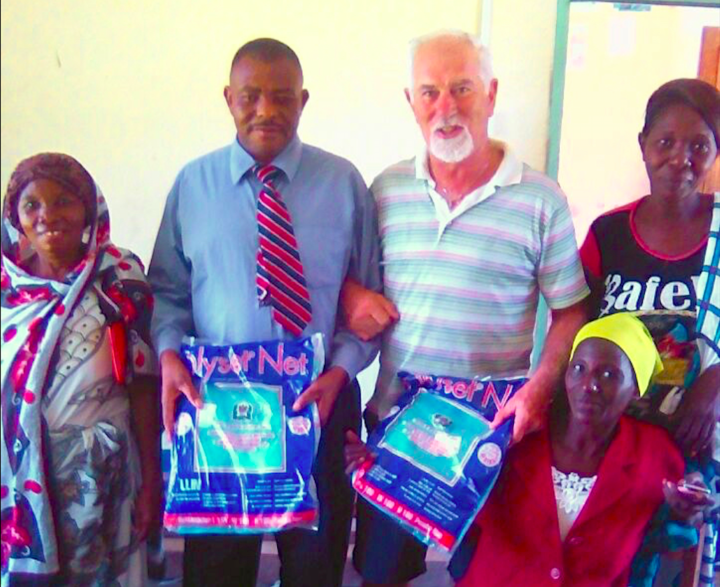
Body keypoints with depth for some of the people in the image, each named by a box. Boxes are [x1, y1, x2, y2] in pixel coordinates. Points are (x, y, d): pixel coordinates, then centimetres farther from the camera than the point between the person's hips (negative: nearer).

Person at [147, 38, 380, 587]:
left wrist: (339, 371, -15)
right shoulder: (193, 182, 1)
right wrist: (169, 351, -13)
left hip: (320, 399, 0)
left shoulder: (343, 182, -2)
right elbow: (168, 289, 5)